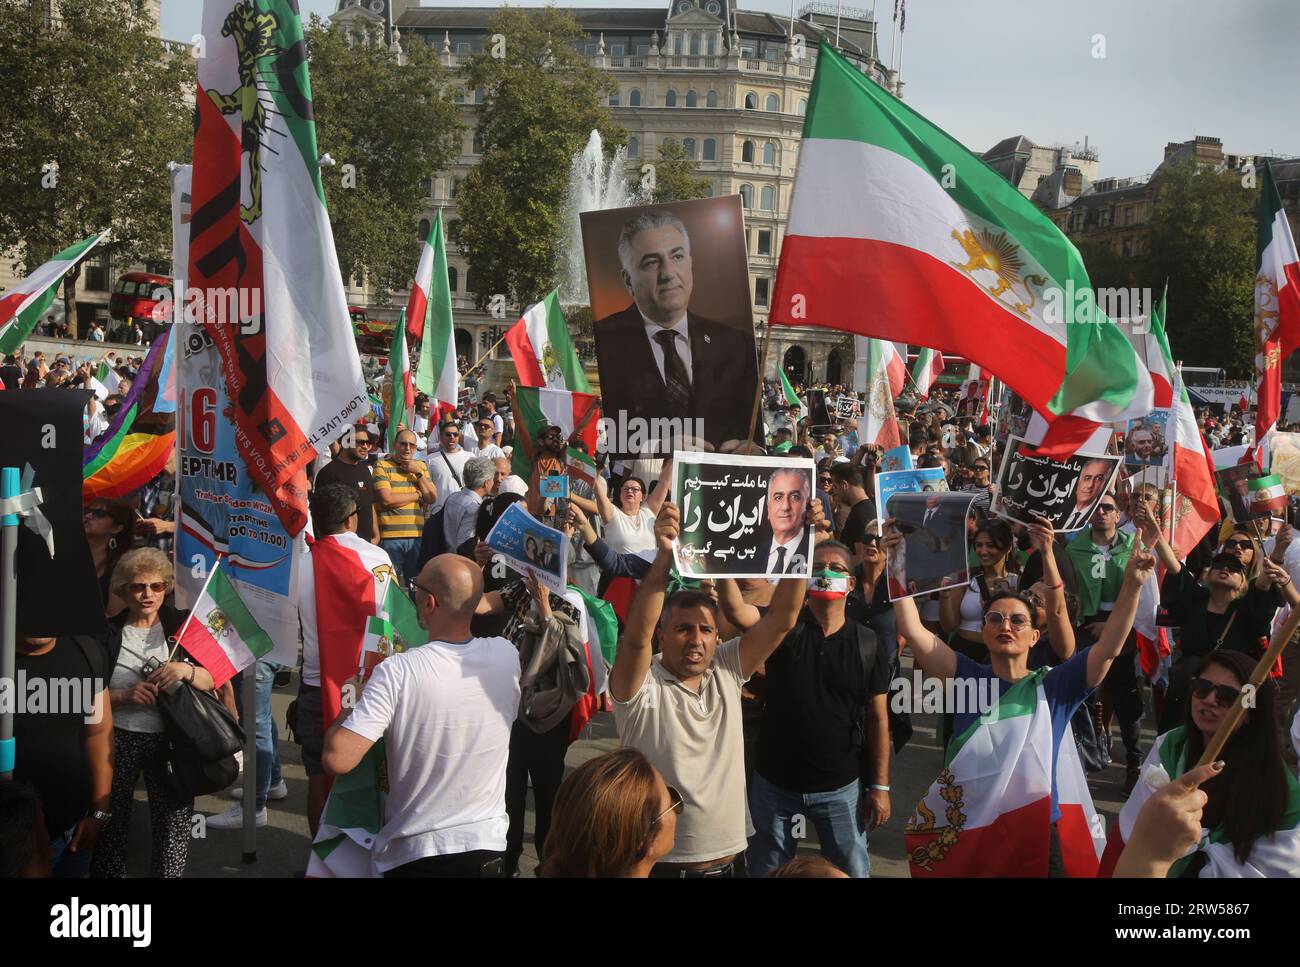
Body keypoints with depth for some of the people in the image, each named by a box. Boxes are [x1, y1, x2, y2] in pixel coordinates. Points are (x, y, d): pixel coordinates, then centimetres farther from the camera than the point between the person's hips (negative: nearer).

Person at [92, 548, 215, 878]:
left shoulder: (181, 627, 6)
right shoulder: (108, 633, 4)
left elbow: (212, 681, 3)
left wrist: (187, 671, -16)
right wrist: (125, 695, -14)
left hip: (169, 740, 0)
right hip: (118, 739, 0)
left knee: (173, 827, -2)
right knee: (111, 826, 0)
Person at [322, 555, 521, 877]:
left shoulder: (397, 673, -24)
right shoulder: (507, 656, -10)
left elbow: (337, 759, -25)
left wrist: (346, 714, -5)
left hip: (415, 853, -3)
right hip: (488, 844, 3)